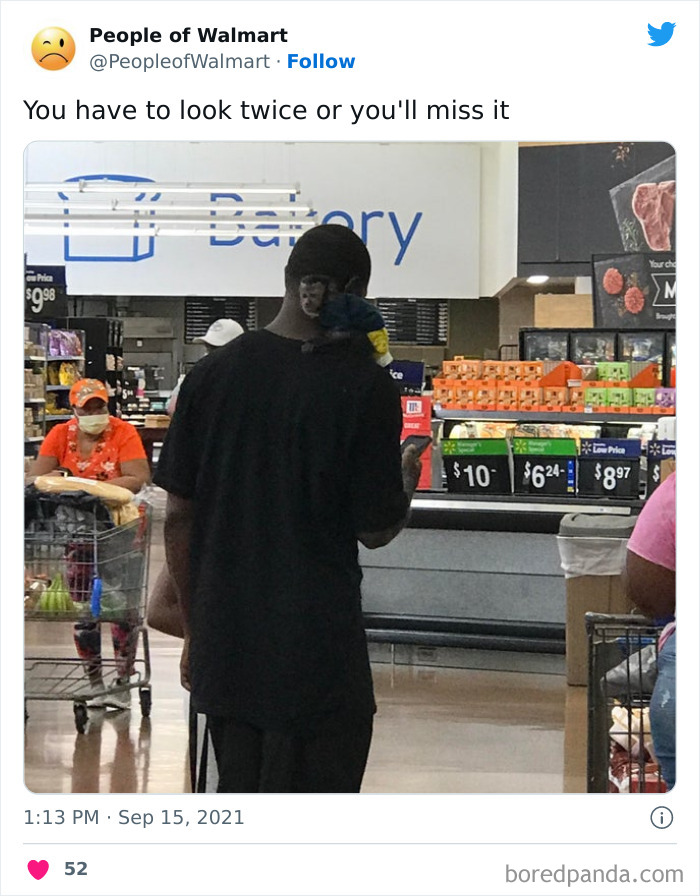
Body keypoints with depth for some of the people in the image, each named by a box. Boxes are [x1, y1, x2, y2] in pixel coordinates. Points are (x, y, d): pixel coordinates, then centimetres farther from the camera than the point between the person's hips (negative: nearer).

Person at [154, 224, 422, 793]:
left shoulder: (213, 373, 1)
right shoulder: (365, 386, -12)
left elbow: (179, 516, 4)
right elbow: (377, 530, -8)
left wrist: (195, 631, 15)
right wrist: (406, 483, 15)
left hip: (224, 649, 5)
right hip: (317, 652, -5)